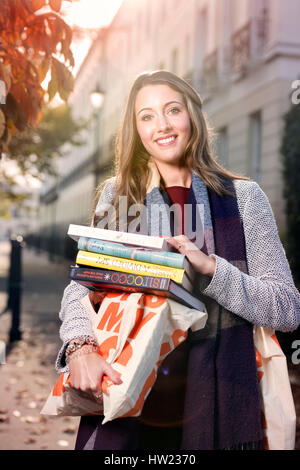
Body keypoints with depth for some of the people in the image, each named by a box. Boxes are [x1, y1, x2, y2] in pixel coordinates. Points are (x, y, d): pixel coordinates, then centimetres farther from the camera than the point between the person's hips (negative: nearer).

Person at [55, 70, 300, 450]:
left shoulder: (242, 196, 0)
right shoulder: (117, 196, 6)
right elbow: (79, 289, -1)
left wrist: (210, 268, -20)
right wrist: (80, 347, -22)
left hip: (215, 407, -1)